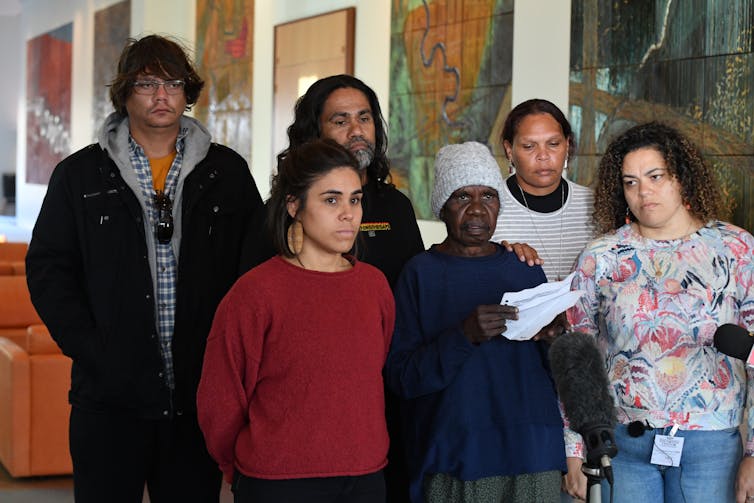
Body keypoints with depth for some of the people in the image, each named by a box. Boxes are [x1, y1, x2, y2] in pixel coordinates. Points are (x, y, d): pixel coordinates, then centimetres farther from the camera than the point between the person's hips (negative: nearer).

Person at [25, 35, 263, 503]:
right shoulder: (80, 174, 7)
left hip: (199, 396, 1)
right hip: (110, 397, 0)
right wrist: (89, 348, -7)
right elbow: (48, 269, 4)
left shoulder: (228, 171, 8)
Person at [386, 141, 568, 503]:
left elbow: (554, 372, 12)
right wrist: (465, 336, -23)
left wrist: (553, 339, -9)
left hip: (532, 456, 4)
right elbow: (400, 376, -11)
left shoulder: (526, 270, 8)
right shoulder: (421, 273, -3)